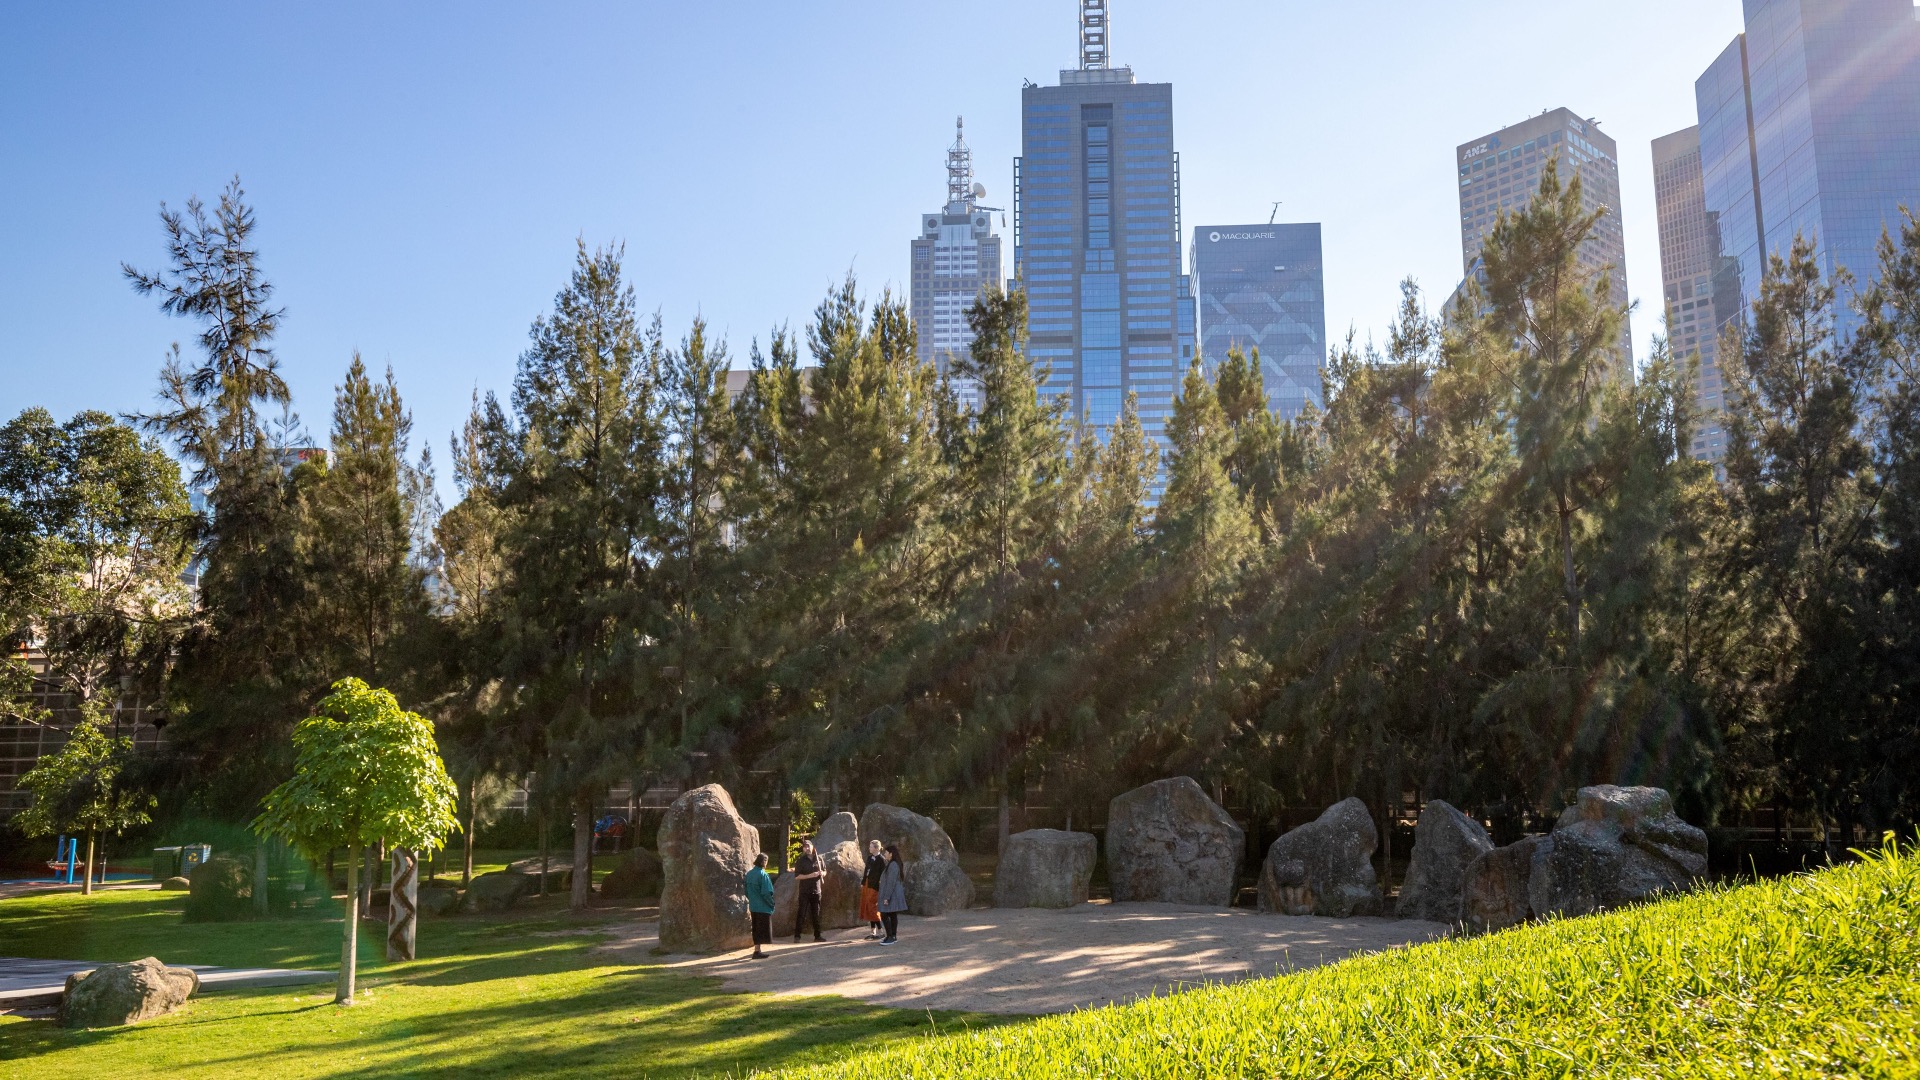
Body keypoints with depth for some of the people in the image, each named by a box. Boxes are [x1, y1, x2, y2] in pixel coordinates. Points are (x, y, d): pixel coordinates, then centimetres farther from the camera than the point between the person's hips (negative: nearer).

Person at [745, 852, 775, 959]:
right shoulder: (763, 875, -17)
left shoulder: (749, 874, 5)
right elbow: (766, 893, -18)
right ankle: (757, 951, -3)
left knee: (757, 929, 16)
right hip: (763, 907, -7)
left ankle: (757, 950, 21)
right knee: (762, 929, 0)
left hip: (753, 906, 7)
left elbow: (746, 891, 12)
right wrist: (772, 903, -7)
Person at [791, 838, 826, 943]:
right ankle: (797, 936, -3)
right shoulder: (800, 861, -3)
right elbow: (797, 876, -10)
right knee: (801, 914, -5)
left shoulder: (818, 859, 9)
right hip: (804, 891, -4)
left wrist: (822, 873, -5)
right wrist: (810, 875, -21)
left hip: (816, 890, 4)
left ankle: (817, 936, 16)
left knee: (816, 915, 9)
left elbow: (824, 872, 18)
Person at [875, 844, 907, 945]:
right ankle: (893, 936, 15)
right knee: (892, 915, 12)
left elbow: (891, 882, -24)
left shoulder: (893, 865, -21)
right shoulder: (895, 864, 10)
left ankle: (890, 937, -8)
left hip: (891, 894, -10)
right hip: (893, 894, 10)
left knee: (884, 915, -9)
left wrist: (886, 897, -24)